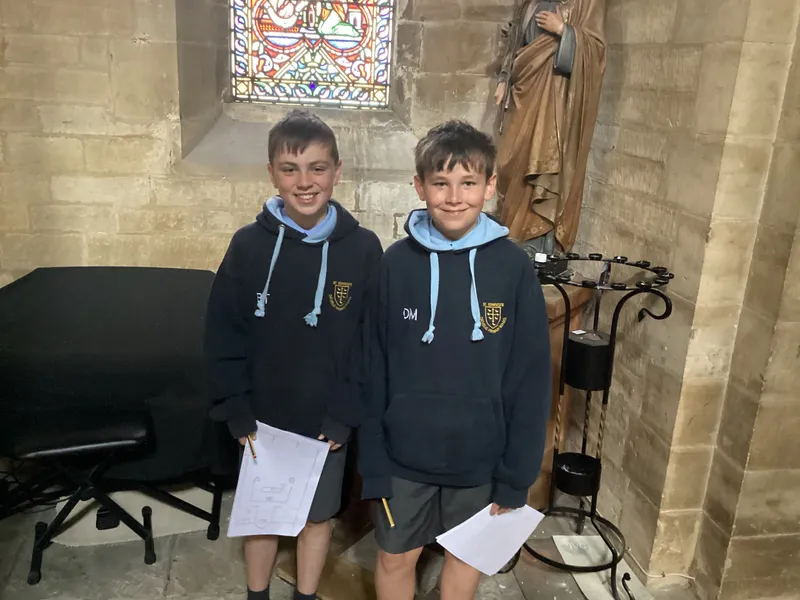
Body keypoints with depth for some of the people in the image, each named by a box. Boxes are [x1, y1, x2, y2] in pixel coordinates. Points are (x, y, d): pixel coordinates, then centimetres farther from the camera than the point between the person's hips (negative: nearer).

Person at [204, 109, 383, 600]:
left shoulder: (363, 248, -10)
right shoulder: (249, 244, -8)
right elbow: (223, 334, -3)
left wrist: (346, 414, -11)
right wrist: (236, 410, -7)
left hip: (327, 421, 0)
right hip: (263, 417, 1)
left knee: (318, 515, 17)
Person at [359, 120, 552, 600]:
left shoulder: (513, 267, -10)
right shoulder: (396, 263, -9)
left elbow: (530, 380, -7)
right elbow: (373, 372, -5)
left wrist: (516, 477, -6)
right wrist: (373, 461, -5)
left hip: (480, 456, 0)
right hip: (405, 454, 0)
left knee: (467, 553, 20)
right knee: (396, 557, 16)